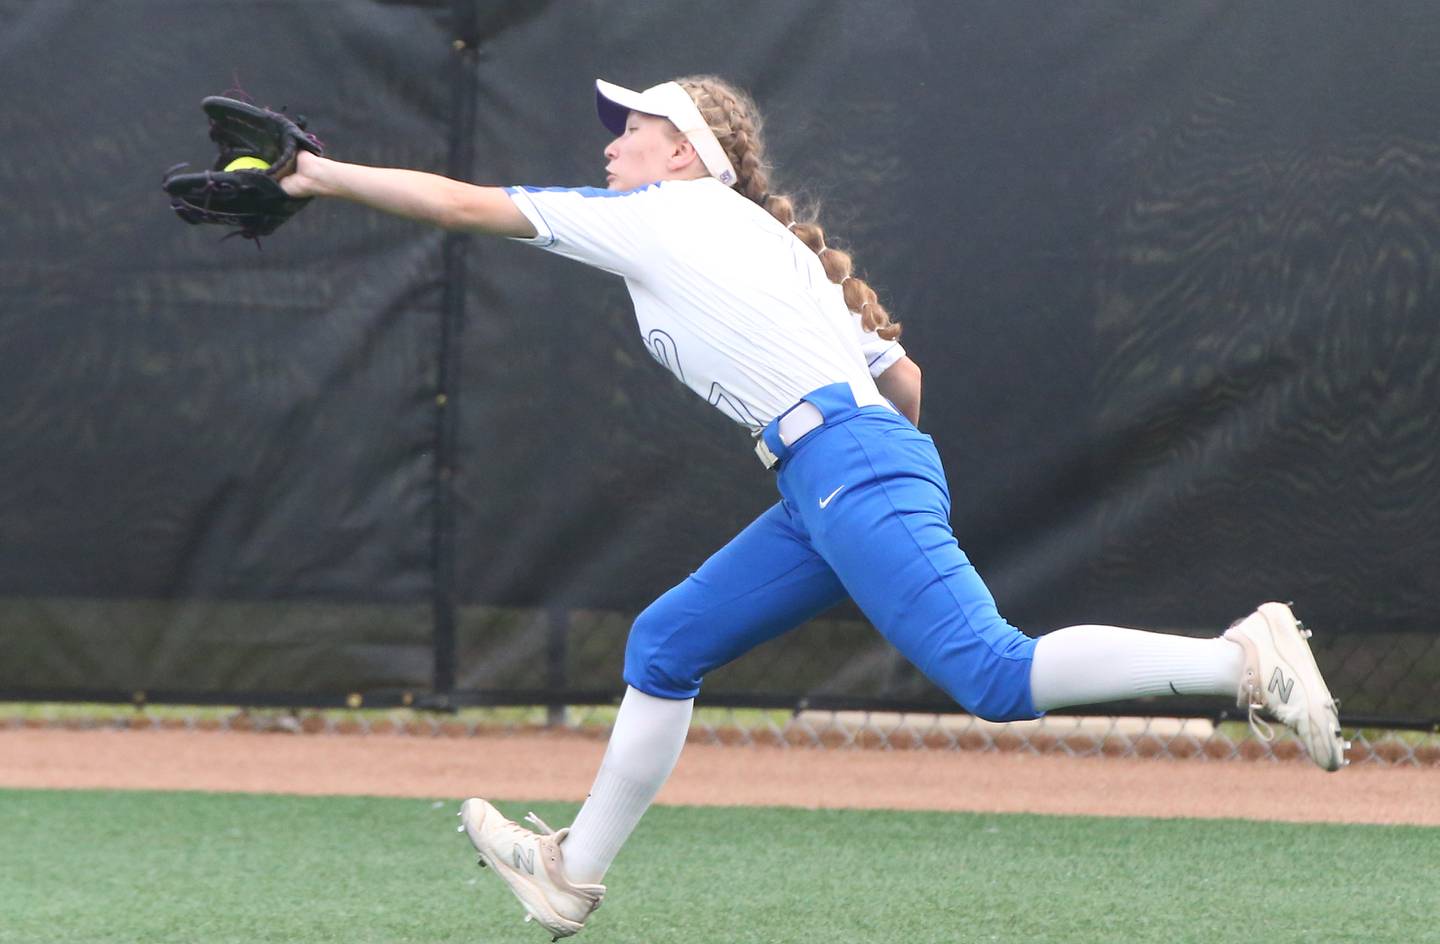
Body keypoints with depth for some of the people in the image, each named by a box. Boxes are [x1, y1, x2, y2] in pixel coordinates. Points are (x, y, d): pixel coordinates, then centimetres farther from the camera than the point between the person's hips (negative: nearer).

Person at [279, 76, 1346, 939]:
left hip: (848, 464, -10)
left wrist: (322, 176, 14)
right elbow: (902, 377, 24)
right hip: (823, 496, 10)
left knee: (997, 677, -22)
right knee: (665, 643, 17)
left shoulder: (663, 215, 5)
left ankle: (1245, 658, -30)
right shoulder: (761, 236, 27)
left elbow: (466, 202, 6)